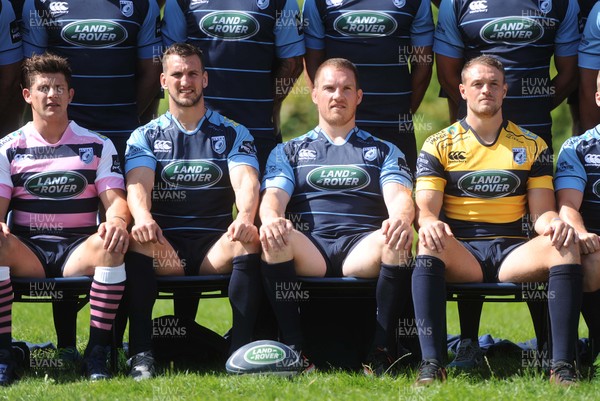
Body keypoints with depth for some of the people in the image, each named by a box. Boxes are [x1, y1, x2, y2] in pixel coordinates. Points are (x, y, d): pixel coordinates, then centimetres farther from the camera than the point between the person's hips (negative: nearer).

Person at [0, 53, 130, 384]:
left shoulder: (97, 146, 10)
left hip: (79, 249, 0)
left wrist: (117, 221, -26)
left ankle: (97, 352, -27)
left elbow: (115, 200, 1)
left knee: (111, 243, -34)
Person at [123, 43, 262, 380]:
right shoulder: (146, 136, 13)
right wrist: (143, 217, -32)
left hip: (216, 247, 0)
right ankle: (141, 354, -35)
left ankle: (242, 350, -35)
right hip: (164, 246, 0)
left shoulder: (233, 134, 12)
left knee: (249, 240, -33)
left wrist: (245, 217, -31)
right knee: (138, 240, -34)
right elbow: (138, 184, -6)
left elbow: (246, 180, -7)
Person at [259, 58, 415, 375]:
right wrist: (271, 218, -21)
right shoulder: (288, 152, 25)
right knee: (273, 236, -34)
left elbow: (399, 196, 5)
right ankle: (294, 349, -34)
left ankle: (381, 350, -32)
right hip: (307, 248, 0)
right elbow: (273, 197, 7)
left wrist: (401, 219, -23)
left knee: (396, 239, -35)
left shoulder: (384, 152, 24)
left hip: (362, 248, 0)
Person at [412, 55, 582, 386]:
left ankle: (563, 367, -36)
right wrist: (429, 223, -28)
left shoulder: (532, 146, 14)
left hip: (513, 252, 1)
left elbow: (542, 213, 8)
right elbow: (425, 208, -1)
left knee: (566, 244, -29)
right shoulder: (438, 145, 9)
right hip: (459, 253, -1)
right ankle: (431, 365, -45)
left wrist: (554, 223, -18)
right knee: (431, 241, -36)